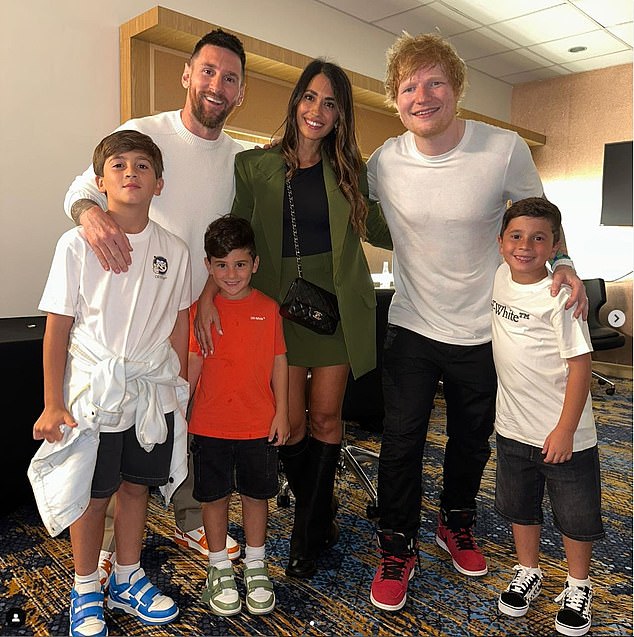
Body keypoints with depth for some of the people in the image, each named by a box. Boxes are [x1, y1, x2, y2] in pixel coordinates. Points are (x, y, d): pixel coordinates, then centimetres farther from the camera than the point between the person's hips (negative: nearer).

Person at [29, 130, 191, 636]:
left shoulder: (173, 250, 0)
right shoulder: (78, 243, -9)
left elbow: (178, 325, 7)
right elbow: (58, 328, -7)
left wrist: (179, 389, 9)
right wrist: (53, 404, -7)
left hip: (153, 392, 3)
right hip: (92, 392, -2)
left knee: (136, 486, 16)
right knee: (92, 495, 10)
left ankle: (128, 580, 38)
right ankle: (86, 593, 33)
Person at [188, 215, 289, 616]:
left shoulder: (268, 309, -3)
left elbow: (278, 362, 1)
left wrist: (282, 411, 0)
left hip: (259, 424, 1)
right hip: (210, 425, 0)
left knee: (257, 493, 14)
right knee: (215, 495, 12)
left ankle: (256, 565, 34)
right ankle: (220, 568, 32)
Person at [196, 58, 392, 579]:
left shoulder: (349, 170, 7)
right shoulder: (254, 166, 2)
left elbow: (379, 230, 10)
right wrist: (208, 293, -16)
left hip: (337, 302, 1)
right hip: (279, 302, -1)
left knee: (325, 416, 4)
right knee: (291, 420, 2)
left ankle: (310, 532, 22)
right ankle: (321, 514, 29)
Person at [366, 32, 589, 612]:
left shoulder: (505, 149, -13)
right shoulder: (383, 162, -9)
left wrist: (563, 264, -14)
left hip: (481, 331, 1)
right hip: (411, 326, 0)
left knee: (472, 439, 18)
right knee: (402, 441, 2)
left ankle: (457, 525, 45)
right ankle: (397, 549, 26)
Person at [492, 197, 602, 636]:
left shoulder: (559, 296, -19)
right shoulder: (501, 278, -2)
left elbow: (581, 364, -18)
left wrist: (565, 430, -19)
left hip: (564, 434, -5)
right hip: (513, 427, 6)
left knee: (576, 516, 13)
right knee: (520, 507, 20)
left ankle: (578, 587, 37)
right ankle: (529, 573, 42)